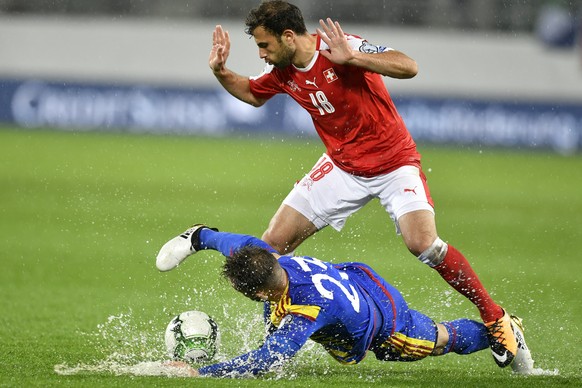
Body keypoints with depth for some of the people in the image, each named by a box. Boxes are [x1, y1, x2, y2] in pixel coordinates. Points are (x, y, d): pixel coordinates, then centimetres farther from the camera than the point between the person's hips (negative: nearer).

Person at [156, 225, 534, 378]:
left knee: (444, 340, 22)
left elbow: (268, 360, -57)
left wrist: (200, 373, -60)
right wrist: (200, 237, 7)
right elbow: (245, 243, -7)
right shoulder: (271, 259, -29)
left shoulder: (307, 310, -48)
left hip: (387, 328, -5)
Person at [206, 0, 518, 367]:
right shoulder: (282, 72, -3)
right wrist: (221, 71, 3)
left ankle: (496, 318, -9)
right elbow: (253, 94, 21)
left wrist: (351, 57, -43)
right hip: (342, 167, 6)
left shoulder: (340, 48, -23)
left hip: (394, 163, -6)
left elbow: (408, 67, -33)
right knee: (274, 243, -3)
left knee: (424, 244, -26)